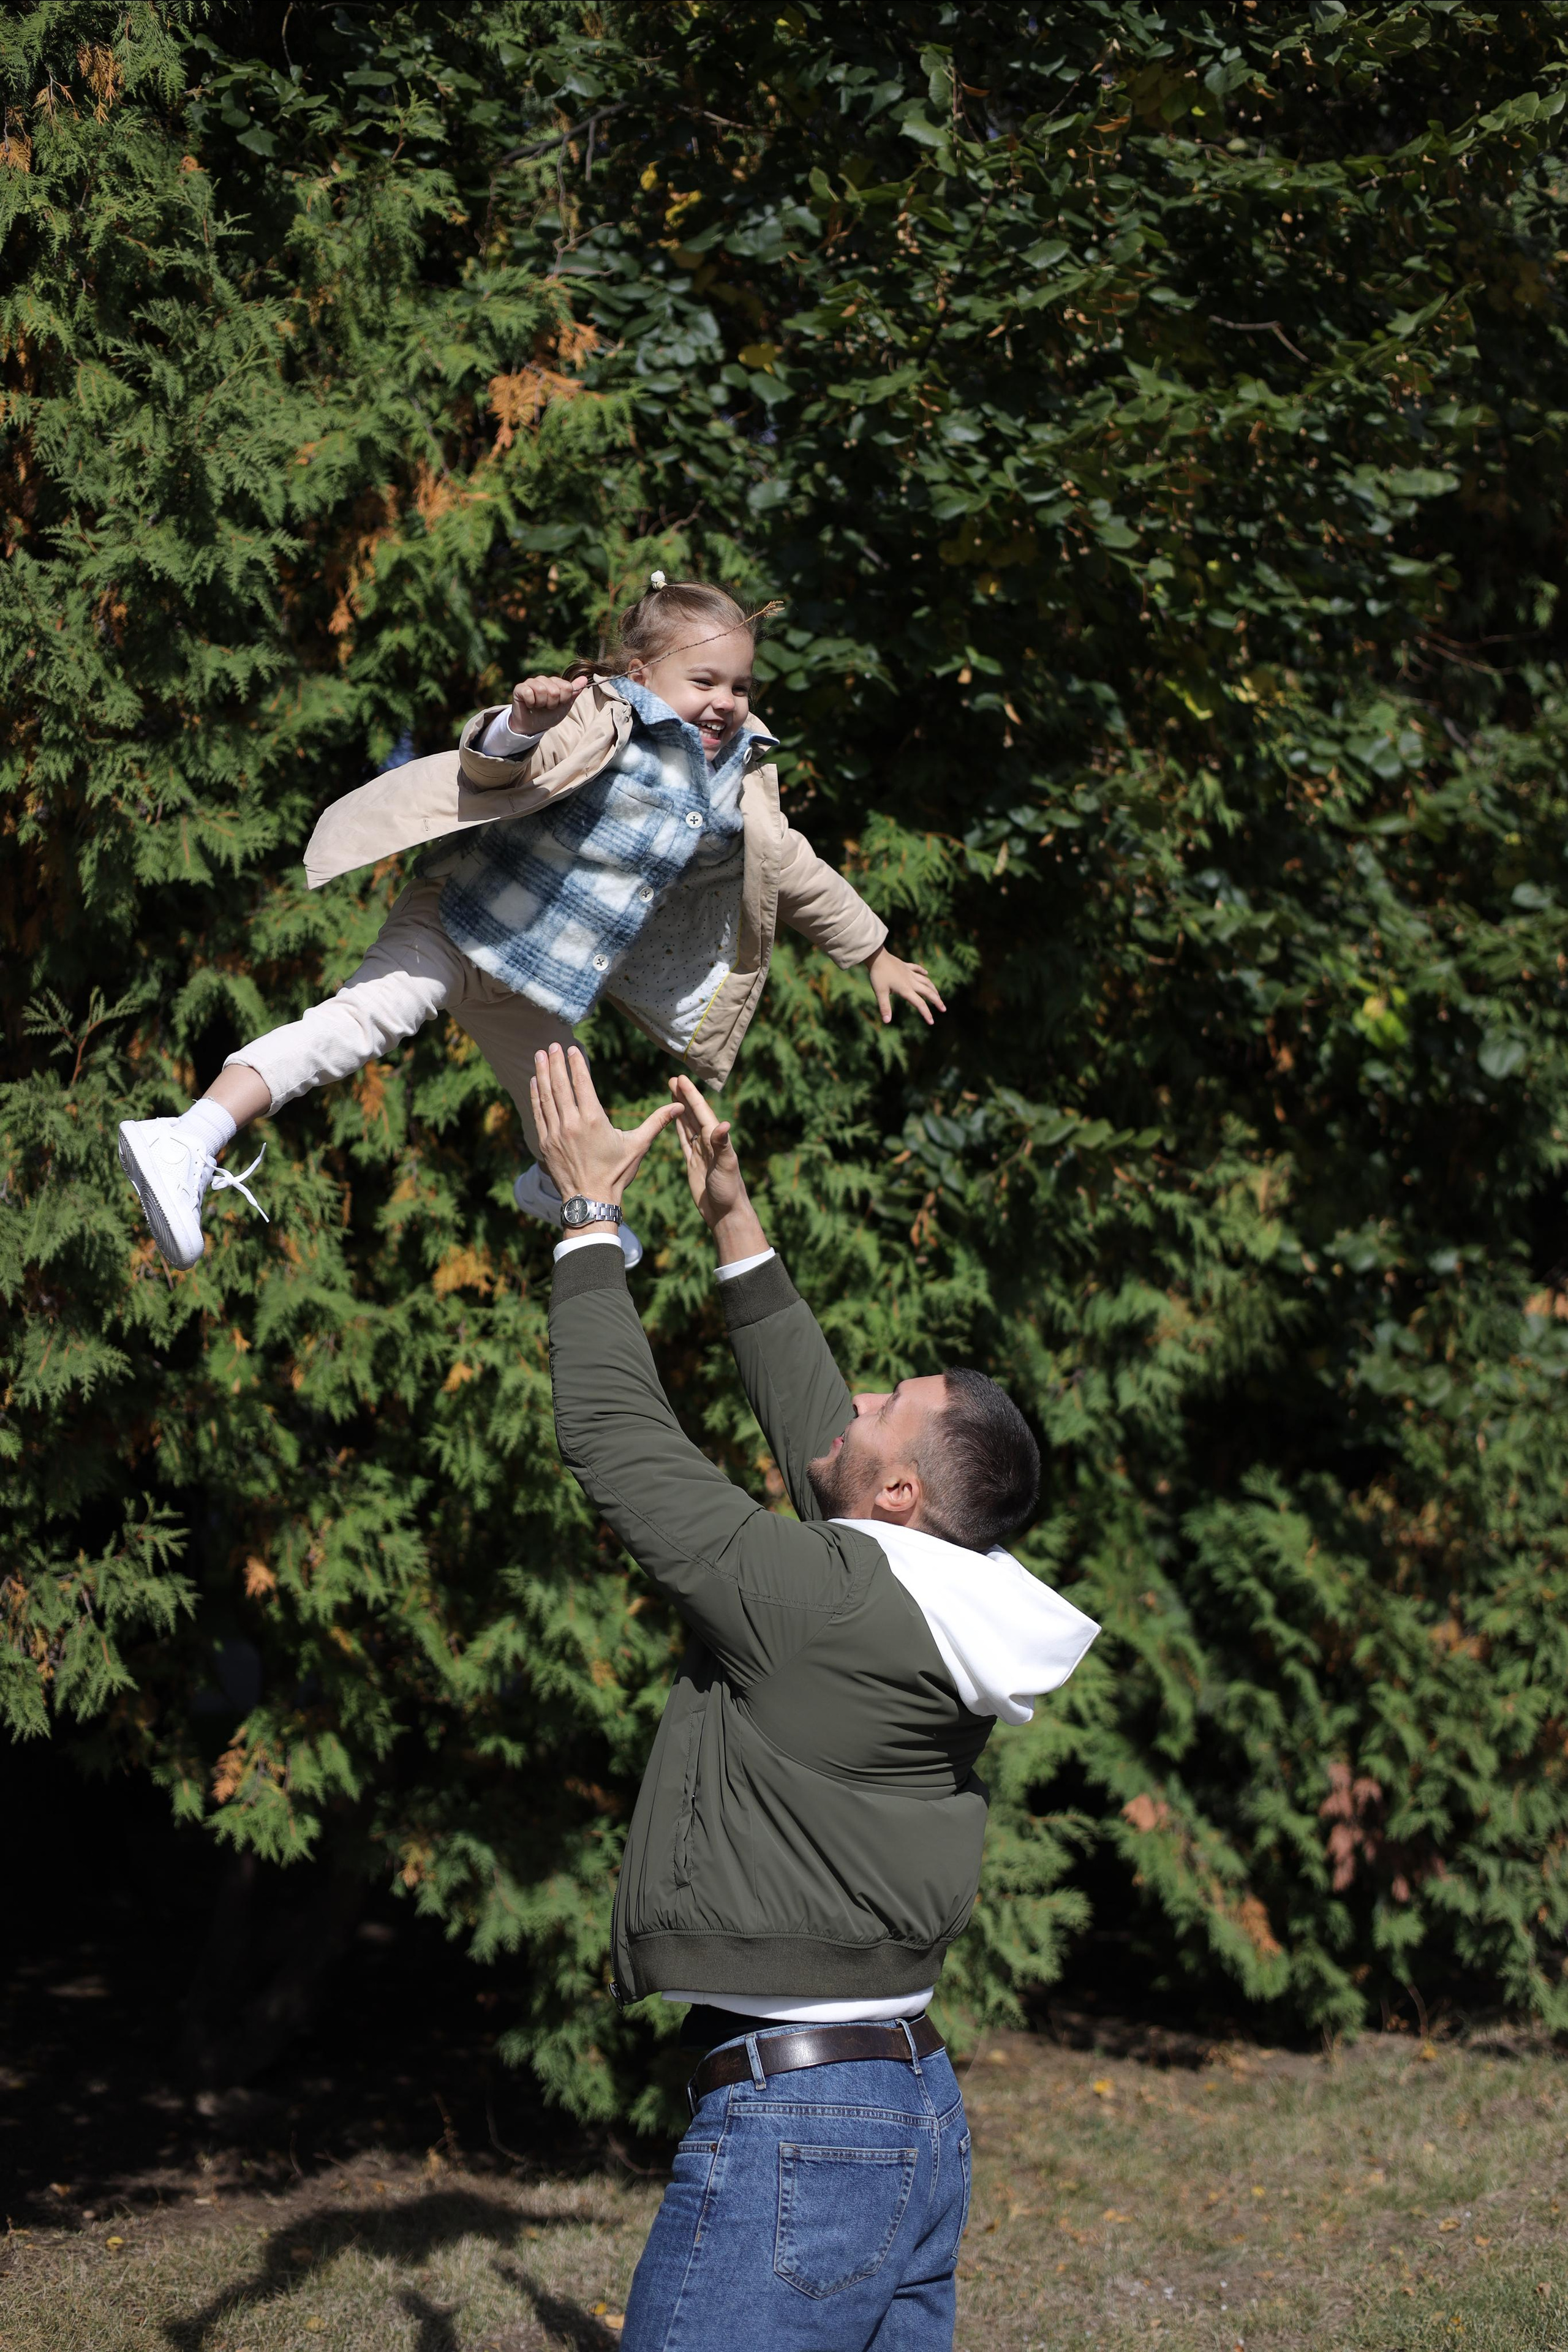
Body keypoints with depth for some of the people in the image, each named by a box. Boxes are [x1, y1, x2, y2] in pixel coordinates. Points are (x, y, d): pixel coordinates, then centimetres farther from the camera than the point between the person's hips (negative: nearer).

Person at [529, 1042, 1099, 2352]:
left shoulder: (811, 1599, -17)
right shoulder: (941, 1616, 7)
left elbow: (619, 1437, -9)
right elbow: (807, 1441, 21)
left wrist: (593, 1214, 1)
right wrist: (734, 1222, 26)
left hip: (792, 2135, -9)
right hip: (921, 2111, 9)